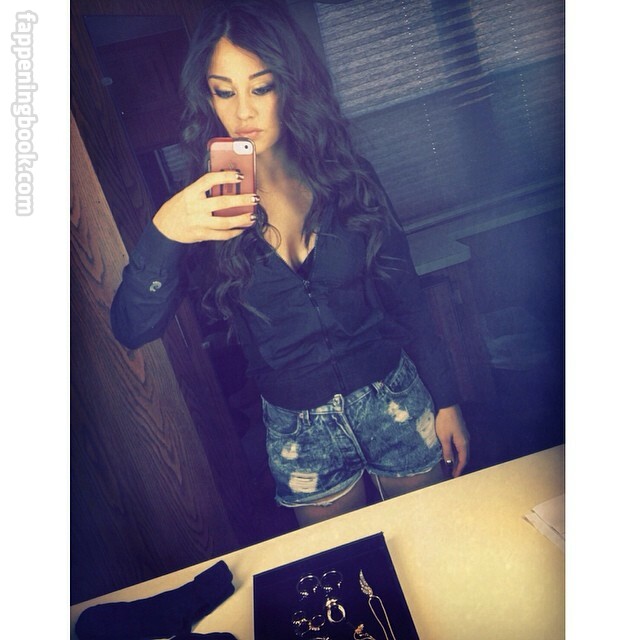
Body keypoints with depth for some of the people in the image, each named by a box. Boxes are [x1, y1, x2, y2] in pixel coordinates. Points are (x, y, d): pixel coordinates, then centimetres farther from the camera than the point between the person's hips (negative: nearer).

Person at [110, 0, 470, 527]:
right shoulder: (203, 207, -8)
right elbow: (132, 330, -16)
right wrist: (163, 231, -33)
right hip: (299, 430, 0)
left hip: (396, 399, 1)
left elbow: (406, 296, 0)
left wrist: (446, 400, 2)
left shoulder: (348, 175, -5)